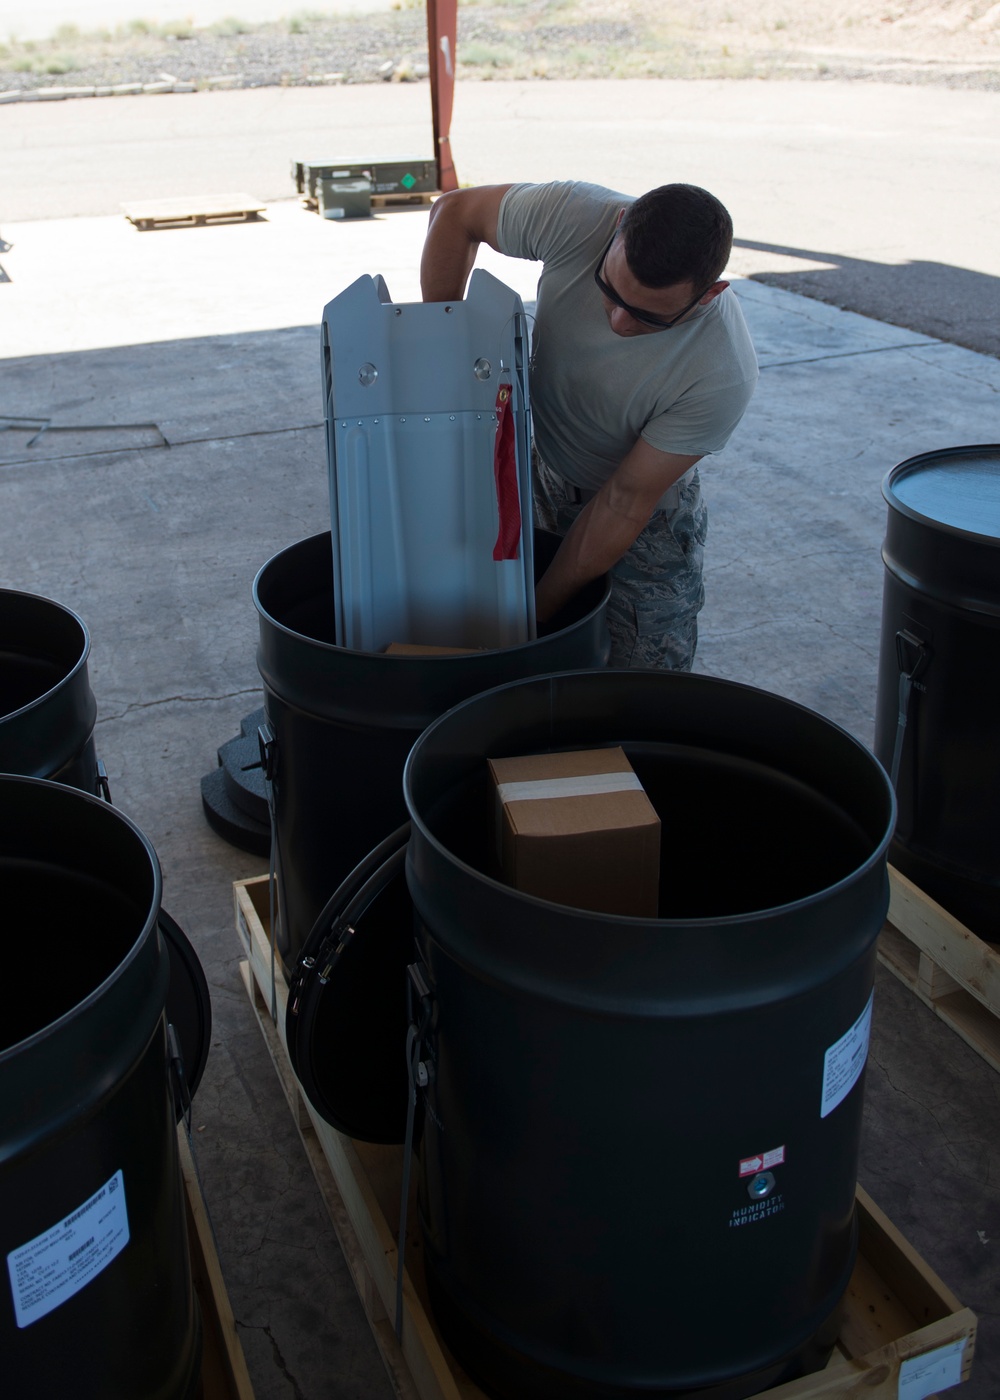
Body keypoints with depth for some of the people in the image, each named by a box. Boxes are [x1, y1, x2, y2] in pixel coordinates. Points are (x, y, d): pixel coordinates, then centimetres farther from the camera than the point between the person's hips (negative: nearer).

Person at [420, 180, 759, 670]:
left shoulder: (722, 375, -33)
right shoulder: (574, 216, -28)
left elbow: (625, 503, -25)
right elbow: (455, 212, -8)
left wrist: (539, 610, -20)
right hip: (534, 465, 3)